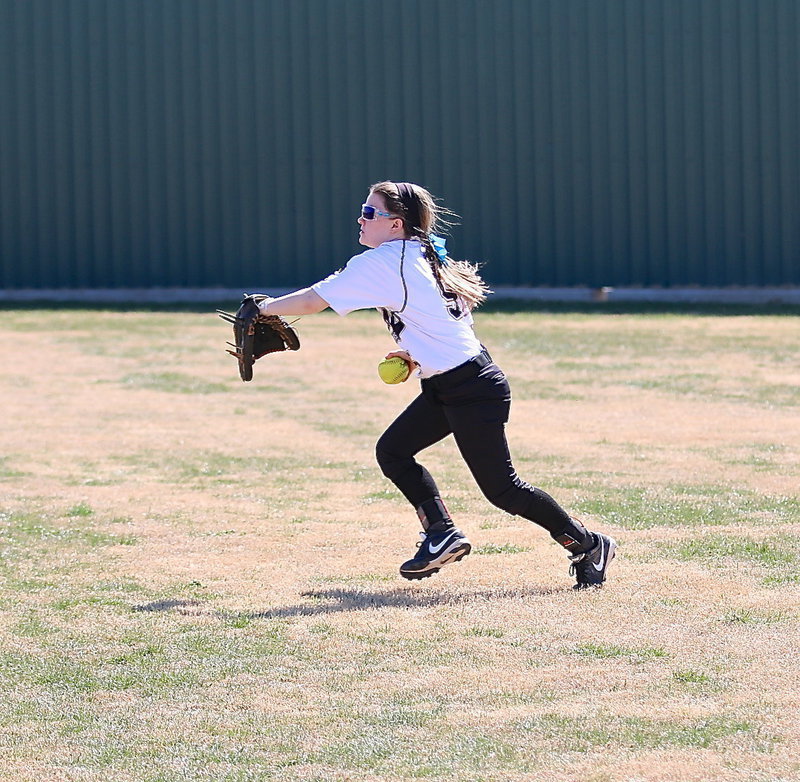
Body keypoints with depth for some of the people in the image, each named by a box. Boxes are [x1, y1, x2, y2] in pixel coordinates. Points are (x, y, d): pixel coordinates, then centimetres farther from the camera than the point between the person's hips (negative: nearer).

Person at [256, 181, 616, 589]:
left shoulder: (381, 263, -16)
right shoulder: (425, 255, 11)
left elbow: (312, 301, -15)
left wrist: (266, 307, -1)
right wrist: (421, 354, 15)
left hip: (472, 389, -10)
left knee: (500, 487, -2)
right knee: (392, 449, 9)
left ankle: (588, 546, 9)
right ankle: (441, 534, 10)